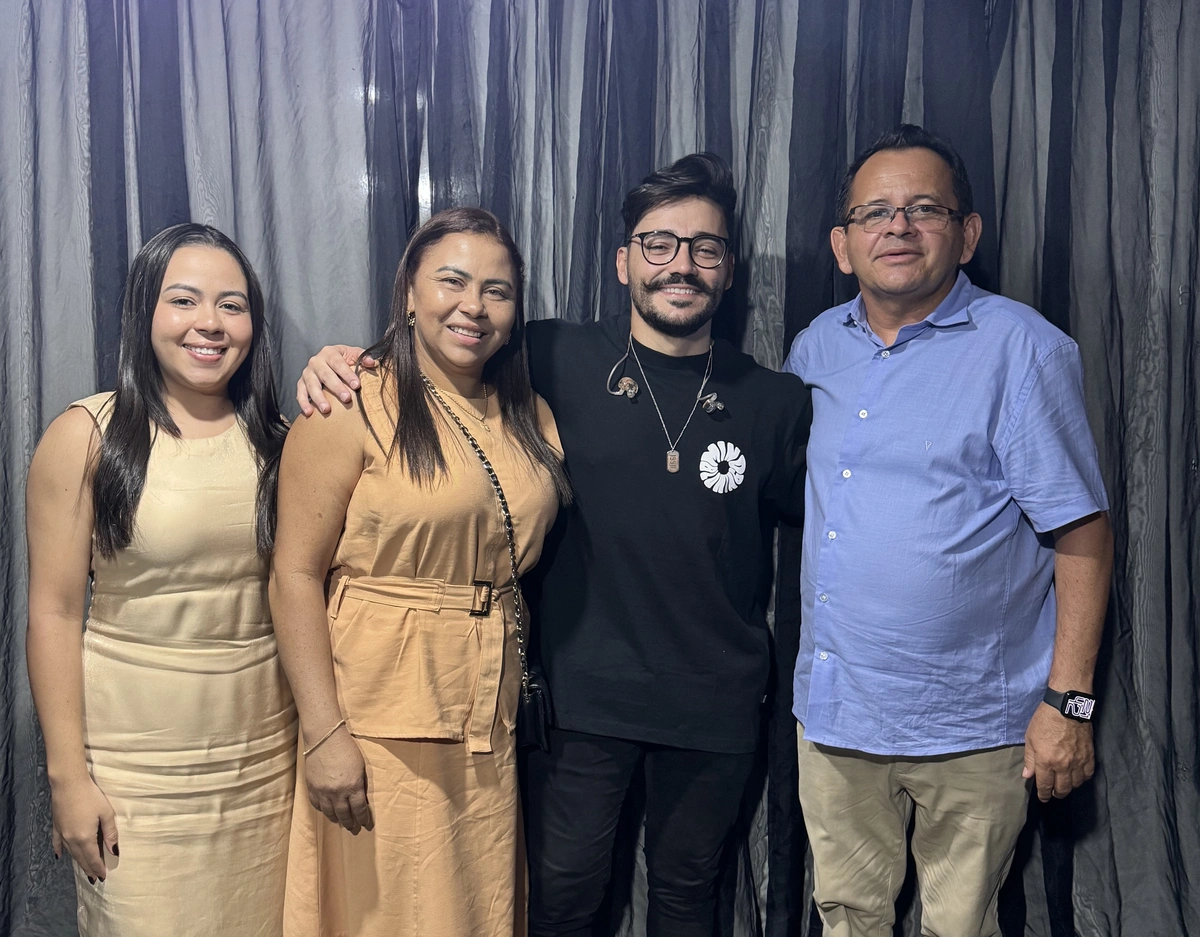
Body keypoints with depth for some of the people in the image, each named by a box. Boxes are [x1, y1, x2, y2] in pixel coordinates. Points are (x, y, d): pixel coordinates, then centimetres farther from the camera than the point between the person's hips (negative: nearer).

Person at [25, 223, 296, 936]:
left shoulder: (276, 437, 4)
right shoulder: (86, 437, -7)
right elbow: (54, 612, -7)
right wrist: (68, 775, -10)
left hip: (265, 758, 4)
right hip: (135, 767, -3)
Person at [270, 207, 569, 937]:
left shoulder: (530, 417, 8)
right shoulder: (353, 410, -10)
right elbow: (296, 575, -12)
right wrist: (324, 733, -17)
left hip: (492, 723, 5)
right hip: (381, 727, -5)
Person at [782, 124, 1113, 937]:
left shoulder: (1023, 349, -9)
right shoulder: (816, 348, 7)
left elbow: (1082, 531, -9)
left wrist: (1068, 699, -12)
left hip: (968, 725, -4)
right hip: (834, 710, 5)